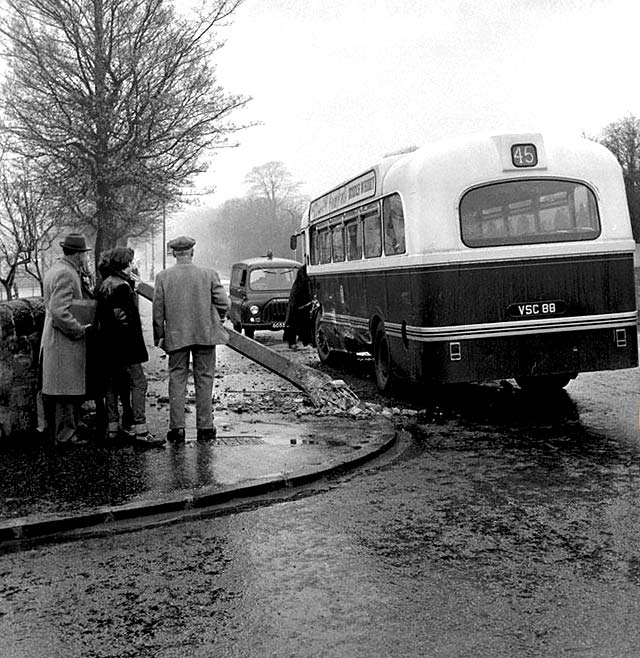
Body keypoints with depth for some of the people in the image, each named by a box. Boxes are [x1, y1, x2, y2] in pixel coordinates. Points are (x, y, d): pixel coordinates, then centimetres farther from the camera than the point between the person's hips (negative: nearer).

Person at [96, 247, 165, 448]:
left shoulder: (105, 284, 15)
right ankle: (139, 430, -10)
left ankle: (112, 427, 20)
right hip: (123, 344, -10)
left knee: (113, 384, 14)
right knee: (138, 382, -8)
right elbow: (122, 316, -21)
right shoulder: (120, 286, -16)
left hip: (109, 345, 10)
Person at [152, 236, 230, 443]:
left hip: (176, 336, 0)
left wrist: (159, 336, 8)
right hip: (205, 334, 0)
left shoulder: (163, 276, -2)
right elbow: (223, 304, -5)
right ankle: (205, 427, 11)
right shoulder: (208, 274, -4)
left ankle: (177, 427, 5)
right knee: (204, 380, 7)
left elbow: (158, 310, -1)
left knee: (177, 380, 8)